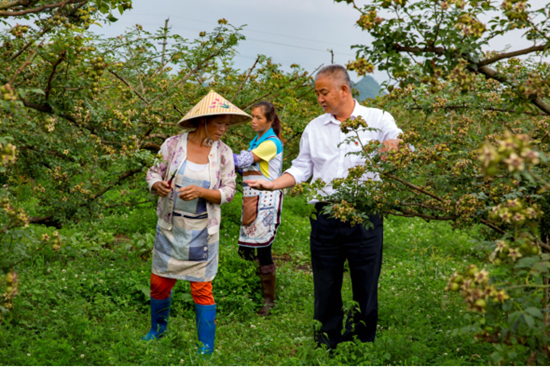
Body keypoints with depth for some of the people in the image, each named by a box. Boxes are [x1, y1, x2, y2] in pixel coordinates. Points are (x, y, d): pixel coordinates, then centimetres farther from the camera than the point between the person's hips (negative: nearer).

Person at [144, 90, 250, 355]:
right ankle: (157, 329, 38)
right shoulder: (173, 145, -5)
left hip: (202, 231, -1)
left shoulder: (223, 153, -4)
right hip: (170, 227, 1)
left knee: (202, 289, 1)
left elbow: (228, 192, -4)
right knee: (160, 283, 10)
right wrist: (158, 186, -21)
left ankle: (206, 348, 14)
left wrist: (200, 192, -21)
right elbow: (153, 174, 3)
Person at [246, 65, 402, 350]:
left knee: (365, 286, 5)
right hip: (325, 217, 3)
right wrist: (273, 184, -1)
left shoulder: (377, 120, 3)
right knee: (325, 287, 9)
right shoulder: (314, 128, 13)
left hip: (365, 216, -3)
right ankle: (325, 346, 20)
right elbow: (302, 169, 15)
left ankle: (362, 345, 17)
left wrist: (393, 144, -25)